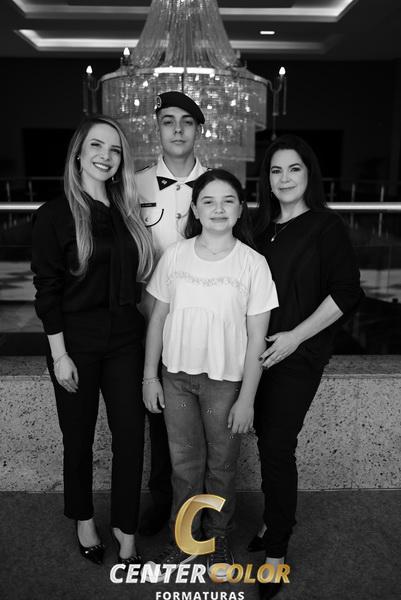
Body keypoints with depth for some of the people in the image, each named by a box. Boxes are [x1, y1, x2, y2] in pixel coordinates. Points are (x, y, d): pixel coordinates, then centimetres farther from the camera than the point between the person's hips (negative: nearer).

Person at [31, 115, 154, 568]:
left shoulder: (127, 213, 7)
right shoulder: (55, 214, -6)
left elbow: (133, 278, 11)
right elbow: (47, 289, -8)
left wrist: (143, 331, 4)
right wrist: (59, 354, -11)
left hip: (124, 340, 4)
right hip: (77, 343, -3)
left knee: (131, 437, 5)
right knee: (78, 438, 12)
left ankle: (125, 529, 26)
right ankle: (83, 520, 37)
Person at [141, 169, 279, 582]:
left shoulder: (253, 264, -9)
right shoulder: (175, 256, -3)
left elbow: (256, 337, -7)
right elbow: (158, 318, 4)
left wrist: (246, 398, -8)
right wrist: (150, 377, 3)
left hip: (225, 381, -2)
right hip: (177, 376, 2)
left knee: (221, 465, 14)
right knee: (184, 462, 15)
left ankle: (218, 537, 38)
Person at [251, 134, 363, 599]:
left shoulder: (326, 227, -6)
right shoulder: (262, 227, 10)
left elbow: (346, 293, -11)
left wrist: (295, 337, -15)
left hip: (297, 356, -5)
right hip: (258, 351, 5)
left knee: (276, 447, -3)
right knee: (266, 439, 12)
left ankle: (276, 551, 15)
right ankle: (278, 520, 34)